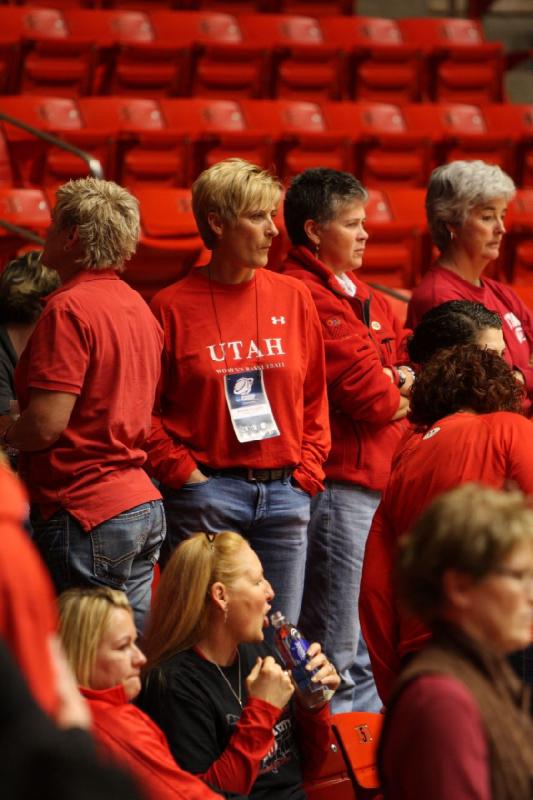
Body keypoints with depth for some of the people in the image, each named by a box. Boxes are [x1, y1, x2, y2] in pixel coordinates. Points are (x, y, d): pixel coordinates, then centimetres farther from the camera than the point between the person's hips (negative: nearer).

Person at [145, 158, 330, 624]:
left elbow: (315, 397, 13)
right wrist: (185, 474, -9)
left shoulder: (293, 298, 8)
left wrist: (307, 471, 4)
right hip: (206, 495, -4)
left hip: (285, 494, 4)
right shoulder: (173, 306, -3)